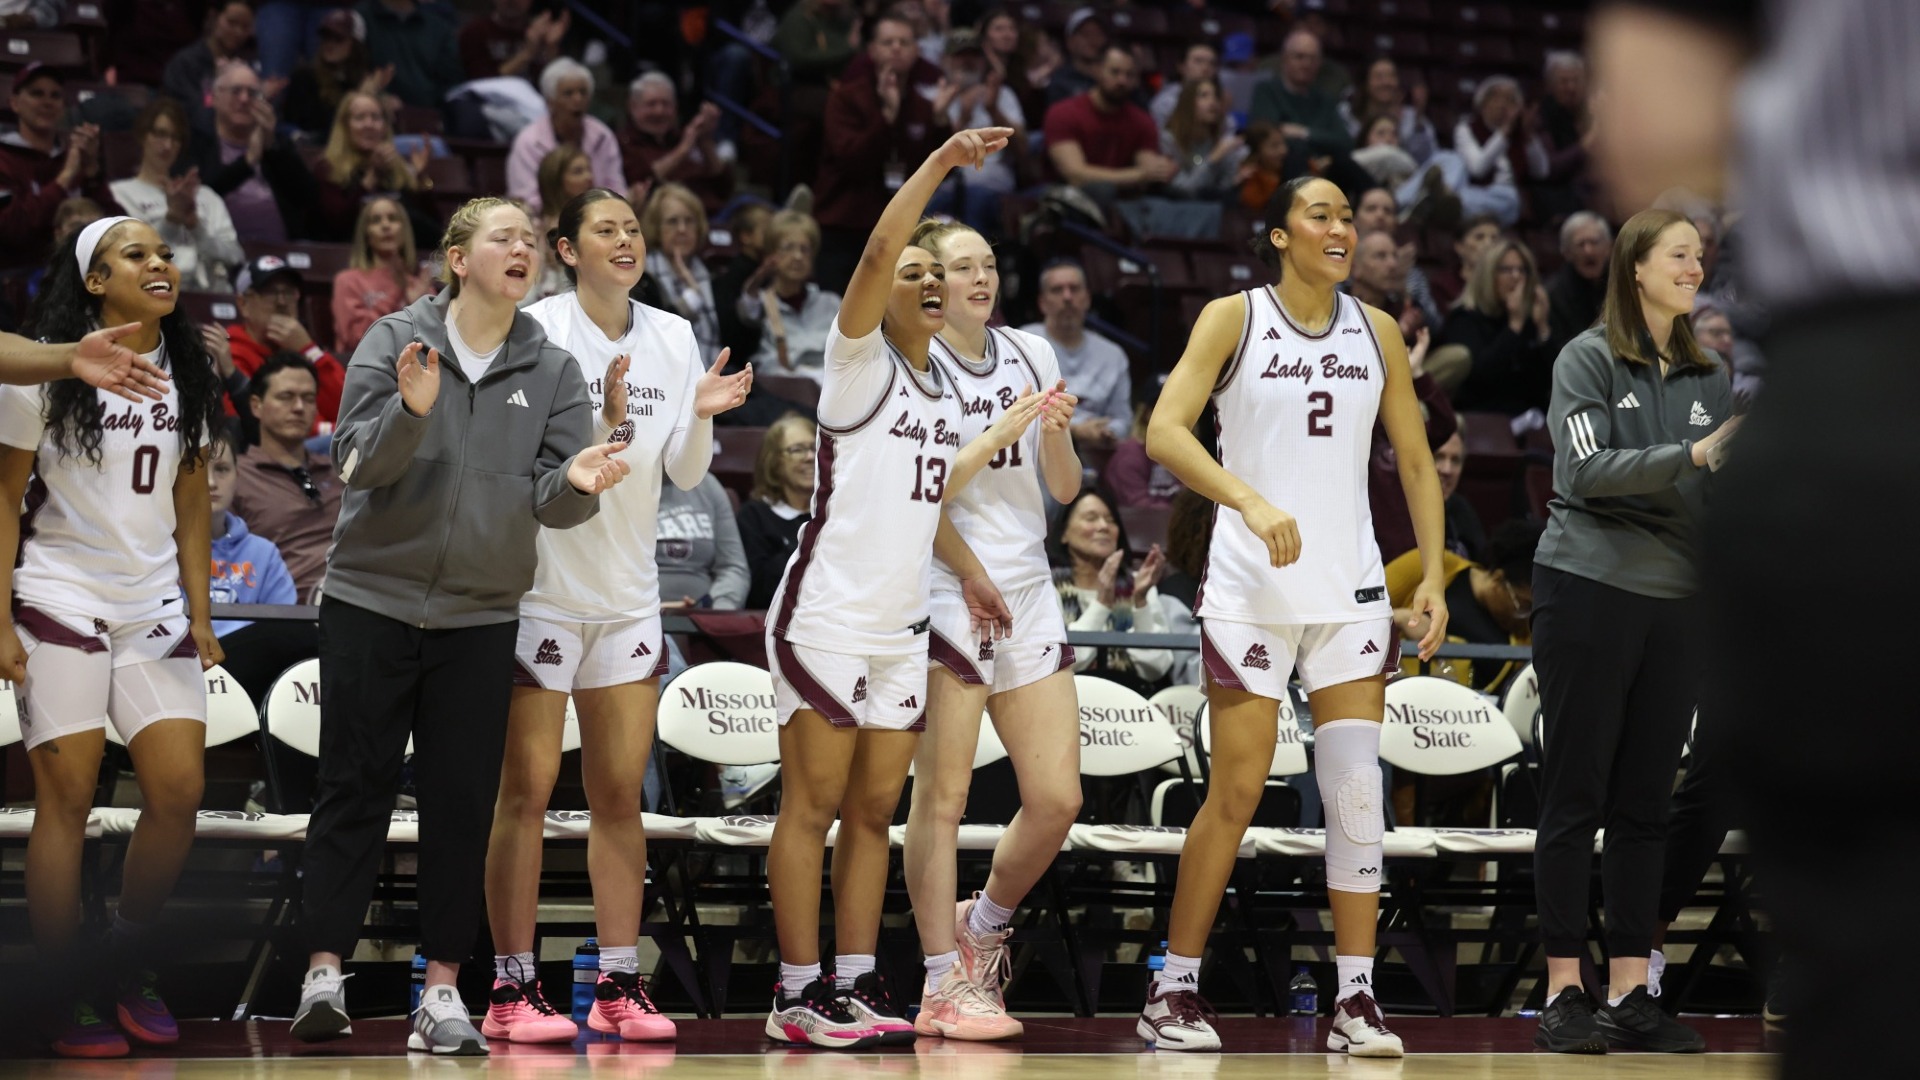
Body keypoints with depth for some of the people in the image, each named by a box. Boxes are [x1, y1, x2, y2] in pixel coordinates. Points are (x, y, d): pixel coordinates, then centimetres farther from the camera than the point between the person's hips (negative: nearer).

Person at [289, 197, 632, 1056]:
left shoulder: (552, 371, 5)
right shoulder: (395, 341, -1)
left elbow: (551, 501, -3)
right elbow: (358, 461, -10)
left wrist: (575, 482, -26)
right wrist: (409, 410, -29)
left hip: (480, 616, 2)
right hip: (372, 598, -2)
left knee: (462, 803, 1)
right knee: (354, 789, -2)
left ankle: (442, 991, 4)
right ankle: (325, 975, 1)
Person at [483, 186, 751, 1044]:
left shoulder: (671, 337, 7)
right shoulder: (539, 329, -9)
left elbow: (684, 475, 8)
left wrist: (700, 417, -11)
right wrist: (604, 425, -29)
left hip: (628, 591, 5)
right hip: (543, 584, -5)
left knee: (620, 795, 6)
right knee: (526, 788, -3)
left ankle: (619, 986, 10)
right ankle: (512, 988, 0)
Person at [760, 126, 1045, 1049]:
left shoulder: (942, 385, 16)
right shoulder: (860, 359, -6)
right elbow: (878, 254, -22)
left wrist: (1004, 432, 20)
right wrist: (939, 166, -28)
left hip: (901, 627, 8)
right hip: (829, 618, -8)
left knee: (873, 810, 8)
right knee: (812, 806, -4)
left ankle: (855, 986, 12)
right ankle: (799, 994, -3)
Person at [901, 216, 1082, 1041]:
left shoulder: (1031, 356, 14)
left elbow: (1064, 490, 14)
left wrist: (1057, 432, -5)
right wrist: (973, 572, -8)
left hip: (1030, 598, 6)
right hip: (945, 597, -6)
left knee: (1057, 800, 2)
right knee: (943, 794, -6)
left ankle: (984, 923, 26)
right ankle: (944, 988, -2)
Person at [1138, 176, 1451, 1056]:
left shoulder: (1375, 331, 8)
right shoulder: (1233, 319, -3)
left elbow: (1415, 461, 13)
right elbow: (1165, 431, -14)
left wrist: (1432, 578, 4)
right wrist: (1250, 499, -28)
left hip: (1351, 589, 3)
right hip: (1252, 587, -3)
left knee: (1357, 791, -4)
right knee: (1236, 791, -2)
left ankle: (1355, 999, 0)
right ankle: (1174, 990, 10)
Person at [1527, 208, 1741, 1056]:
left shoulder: (1708, 377, 13)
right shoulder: (1588, 360, -2)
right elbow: (1586, 470, -14)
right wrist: (1690, 455, -23)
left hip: (1677, 601, 5)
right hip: (1589, 590, -5)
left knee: (1646, 804, 6)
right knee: (1575, 796, -2)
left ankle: (1630, 994, 9)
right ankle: (1564, 994, 0)